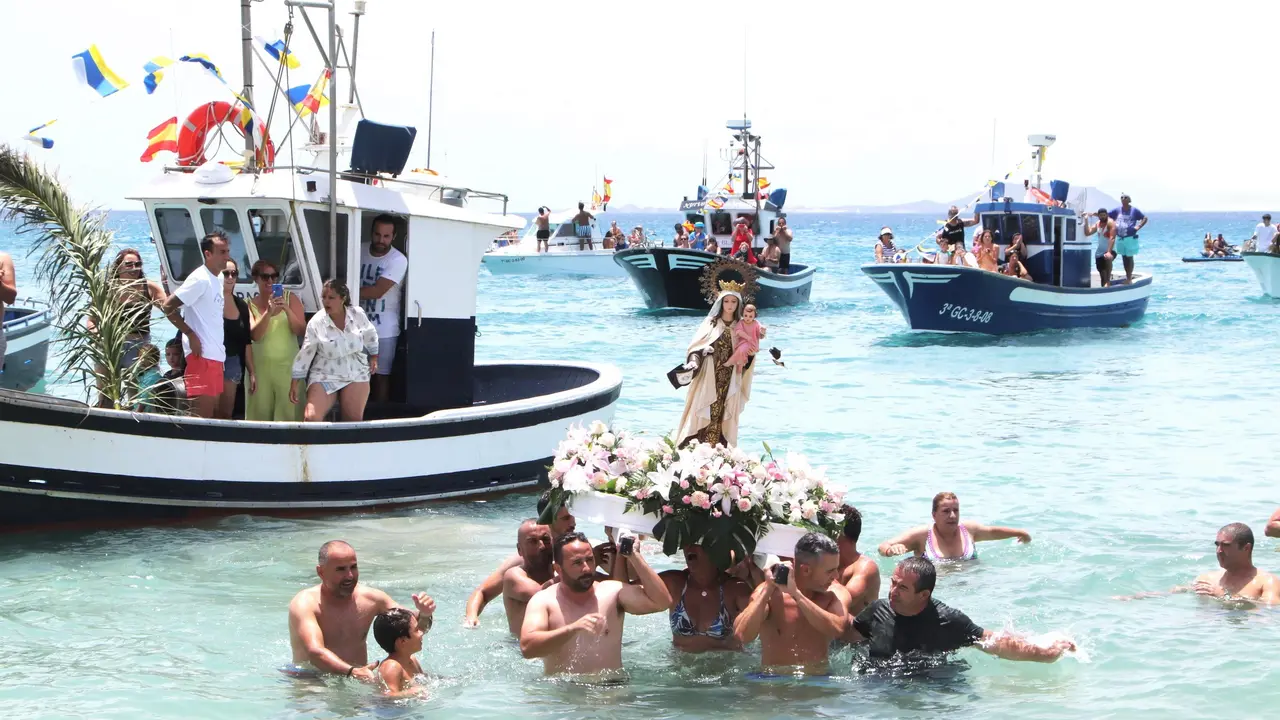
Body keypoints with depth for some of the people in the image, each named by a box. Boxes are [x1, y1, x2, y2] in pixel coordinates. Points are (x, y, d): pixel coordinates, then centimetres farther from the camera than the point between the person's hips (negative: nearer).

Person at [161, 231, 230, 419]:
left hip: (216, 356, 9)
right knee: (201, 415, -12)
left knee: (212, 413, 9)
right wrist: (191, 335, -15)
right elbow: (168, 306, -15)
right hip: (202, 355, -9)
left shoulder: (216, 280, 16)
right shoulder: (200, 279, -10)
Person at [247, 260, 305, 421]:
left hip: (288, 367, -1)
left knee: (288, 415, -8)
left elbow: (301, 331, -1)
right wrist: (268, 312, -22)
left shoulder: (290, 299, 5)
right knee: (260, 414, 0)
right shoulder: (250, 305, 4)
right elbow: (255, 335, -9)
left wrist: (287, 309, -16)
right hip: (260, 368, 1)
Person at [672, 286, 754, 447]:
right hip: (708, 379, -2)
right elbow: (696, 345, -2)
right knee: (703, 416, -6)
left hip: (729, 382, 2)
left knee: (722, 416, 0)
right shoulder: (711, 323, 2)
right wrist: (694, 361, -20)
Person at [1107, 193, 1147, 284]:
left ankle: (1129, 278, 4)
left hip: (1130, 238, -4)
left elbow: (1145, 218, 3)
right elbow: (1106, 215, 6)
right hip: (1120, 238, 4)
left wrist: (1138, 227, -9)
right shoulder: (1117, 210, 6)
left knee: (1129, 258, 0)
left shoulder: (1134, 210, -3)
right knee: (1124, 258, 11)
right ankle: (1127, 276, 22)